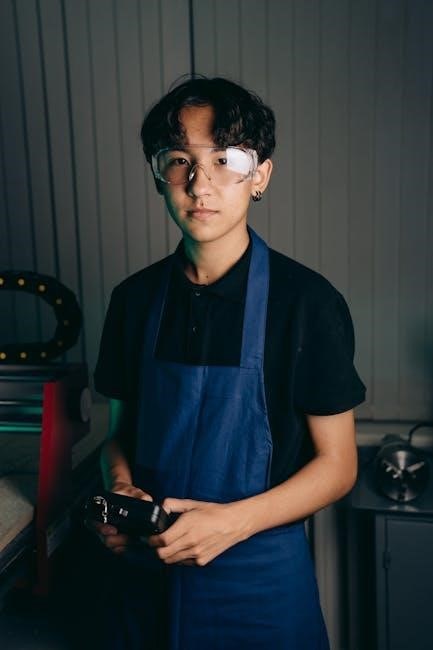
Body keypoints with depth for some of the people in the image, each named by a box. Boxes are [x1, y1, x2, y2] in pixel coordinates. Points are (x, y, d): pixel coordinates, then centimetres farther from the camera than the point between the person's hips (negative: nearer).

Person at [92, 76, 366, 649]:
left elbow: (337, 465, -9)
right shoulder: (135, 298, -1)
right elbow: (123, 430, 9)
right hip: (148, 572, 4)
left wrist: (232, 522, -20)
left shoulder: (307, 302, -14)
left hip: (259, 580, -3)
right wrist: (121, 490, -10)